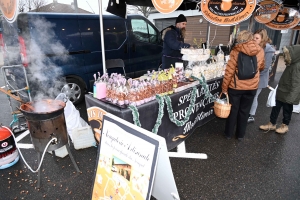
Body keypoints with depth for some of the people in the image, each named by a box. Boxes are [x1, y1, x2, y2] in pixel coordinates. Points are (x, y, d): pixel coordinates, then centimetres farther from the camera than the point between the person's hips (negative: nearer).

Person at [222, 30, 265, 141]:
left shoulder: (236, 51, -12)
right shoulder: (260, 51, 0)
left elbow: (229, 71, -14)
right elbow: (261, 67, 17)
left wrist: (224, 87, -6)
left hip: (236, 86, -3)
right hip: (252, 86, 3)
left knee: (233, 110, 13)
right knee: (244, 111, 16)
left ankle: (228, 133, 26)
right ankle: (240, 134, 29)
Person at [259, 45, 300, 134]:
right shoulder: (292, 64, 4)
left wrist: (291, 97, -26)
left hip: (288, 94, -9)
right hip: (281, 91, 9)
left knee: (287, 110, 12)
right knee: (276, 107, 15)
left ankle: (285, 126, 32)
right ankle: (272, 124, 28)